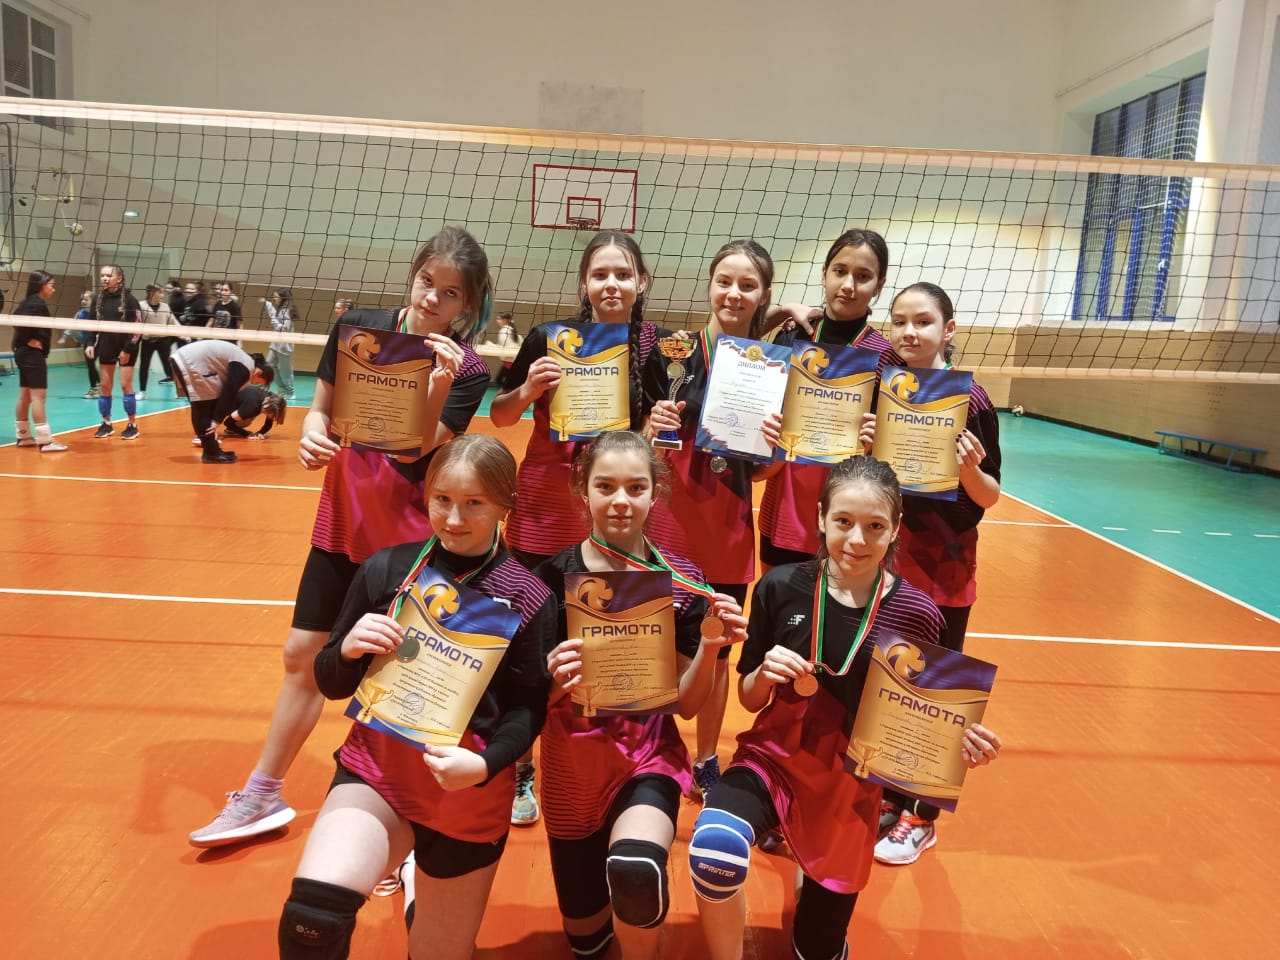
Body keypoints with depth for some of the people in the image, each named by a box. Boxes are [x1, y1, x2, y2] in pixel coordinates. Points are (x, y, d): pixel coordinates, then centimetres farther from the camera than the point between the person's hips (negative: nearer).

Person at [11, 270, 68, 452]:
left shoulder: (30, 302, 15)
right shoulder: (37, 303, -15)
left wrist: (23, 341, 5)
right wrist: (28, 340, -16)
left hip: (25, 353, 10)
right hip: (33, 354, -10)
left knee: (25, 396, 14)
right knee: (38, 396, -10)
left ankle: (24, 436, 21)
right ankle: (45, 441, -11)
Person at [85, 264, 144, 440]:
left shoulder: (128, 298, -11)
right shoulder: (98, 298, 3)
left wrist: (128, 349, -14)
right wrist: (90, 344, 0)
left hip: (126, 348, -5)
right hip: (106, 347, 5)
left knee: (126, 386, -4)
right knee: (104, 386, 6)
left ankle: (132, 425, 5)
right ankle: (106, 424, 16)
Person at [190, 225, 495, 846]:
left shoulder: (467, 371, -12)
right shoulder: (357, 329, -2)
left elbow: (420, 452, -20)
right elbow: (321, 409, 7)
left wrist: (439, 387, -35)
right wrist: (312, 434, -14)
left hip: (412, 535, -4)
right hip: (343, 522, 4)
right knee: (302, 657, 13)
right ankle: (262, 798, 33)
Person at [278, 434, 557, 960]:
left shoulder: (528, 598, -7)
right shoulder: (386, 569, -3)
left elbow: (529, 707, -7)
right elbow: (331, 683, 4)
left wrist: (485, 765, -24)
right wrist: (348, 650, -18)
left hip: (469, 794, 0)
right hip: (376, 769, 0)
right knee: (311, 917, -27)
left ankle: (423, 878, 48)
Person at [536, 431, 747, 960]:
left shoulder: (682, 581, -9)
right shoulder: (552, 578, -12)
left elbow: (686, 705, -3)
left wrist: (709, 648, -20)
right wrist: (550, 680, -30)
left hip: (649, 755, -1)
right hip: (572, 765, 1)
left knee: (635, 870, -34)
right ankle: (610, 870, 49)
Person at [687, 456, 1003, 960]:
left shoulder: (916, 615, -12)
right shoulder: (781, 587, -11)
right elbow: (749, 700, 0)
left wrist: (957, 739, -19)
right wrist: (765, 675, -21)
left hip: (851, 784, 1)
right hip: (773, 756, -1)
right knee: (714, 847, -34)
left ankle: (813, 871, 48)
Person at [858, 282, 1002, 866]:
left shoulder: (971, 399, -11)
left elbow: (990, 496, -8)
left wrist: (971, 470, -28)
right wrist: (863, 448, -14)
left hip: (943, 568, -4)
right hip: (882, 562, 4)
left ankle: (922, 818, 27)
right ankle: (888, 796, 36)